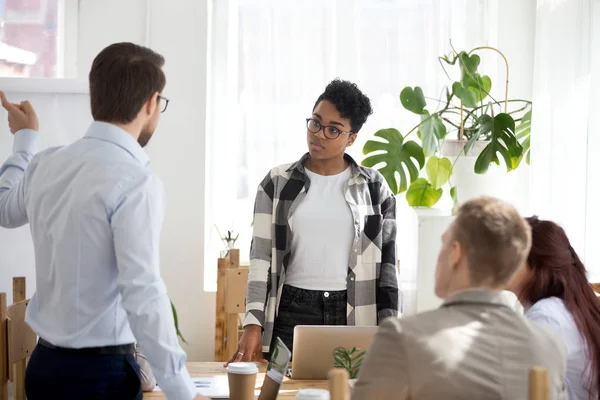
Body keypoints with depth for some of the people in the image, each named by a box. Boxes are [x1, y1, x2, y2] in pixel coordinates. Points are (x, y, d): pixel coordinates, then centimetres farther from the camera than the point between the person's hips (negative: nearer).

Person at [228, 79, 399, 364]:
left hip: (355, 317, 0)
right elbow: (261, 257, 1)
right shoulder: (277, 183, 4)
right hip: (292, 312, 0)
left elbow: (387, 263, 6)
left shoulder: (374, 187, 4)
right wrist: (253, 325, -7)